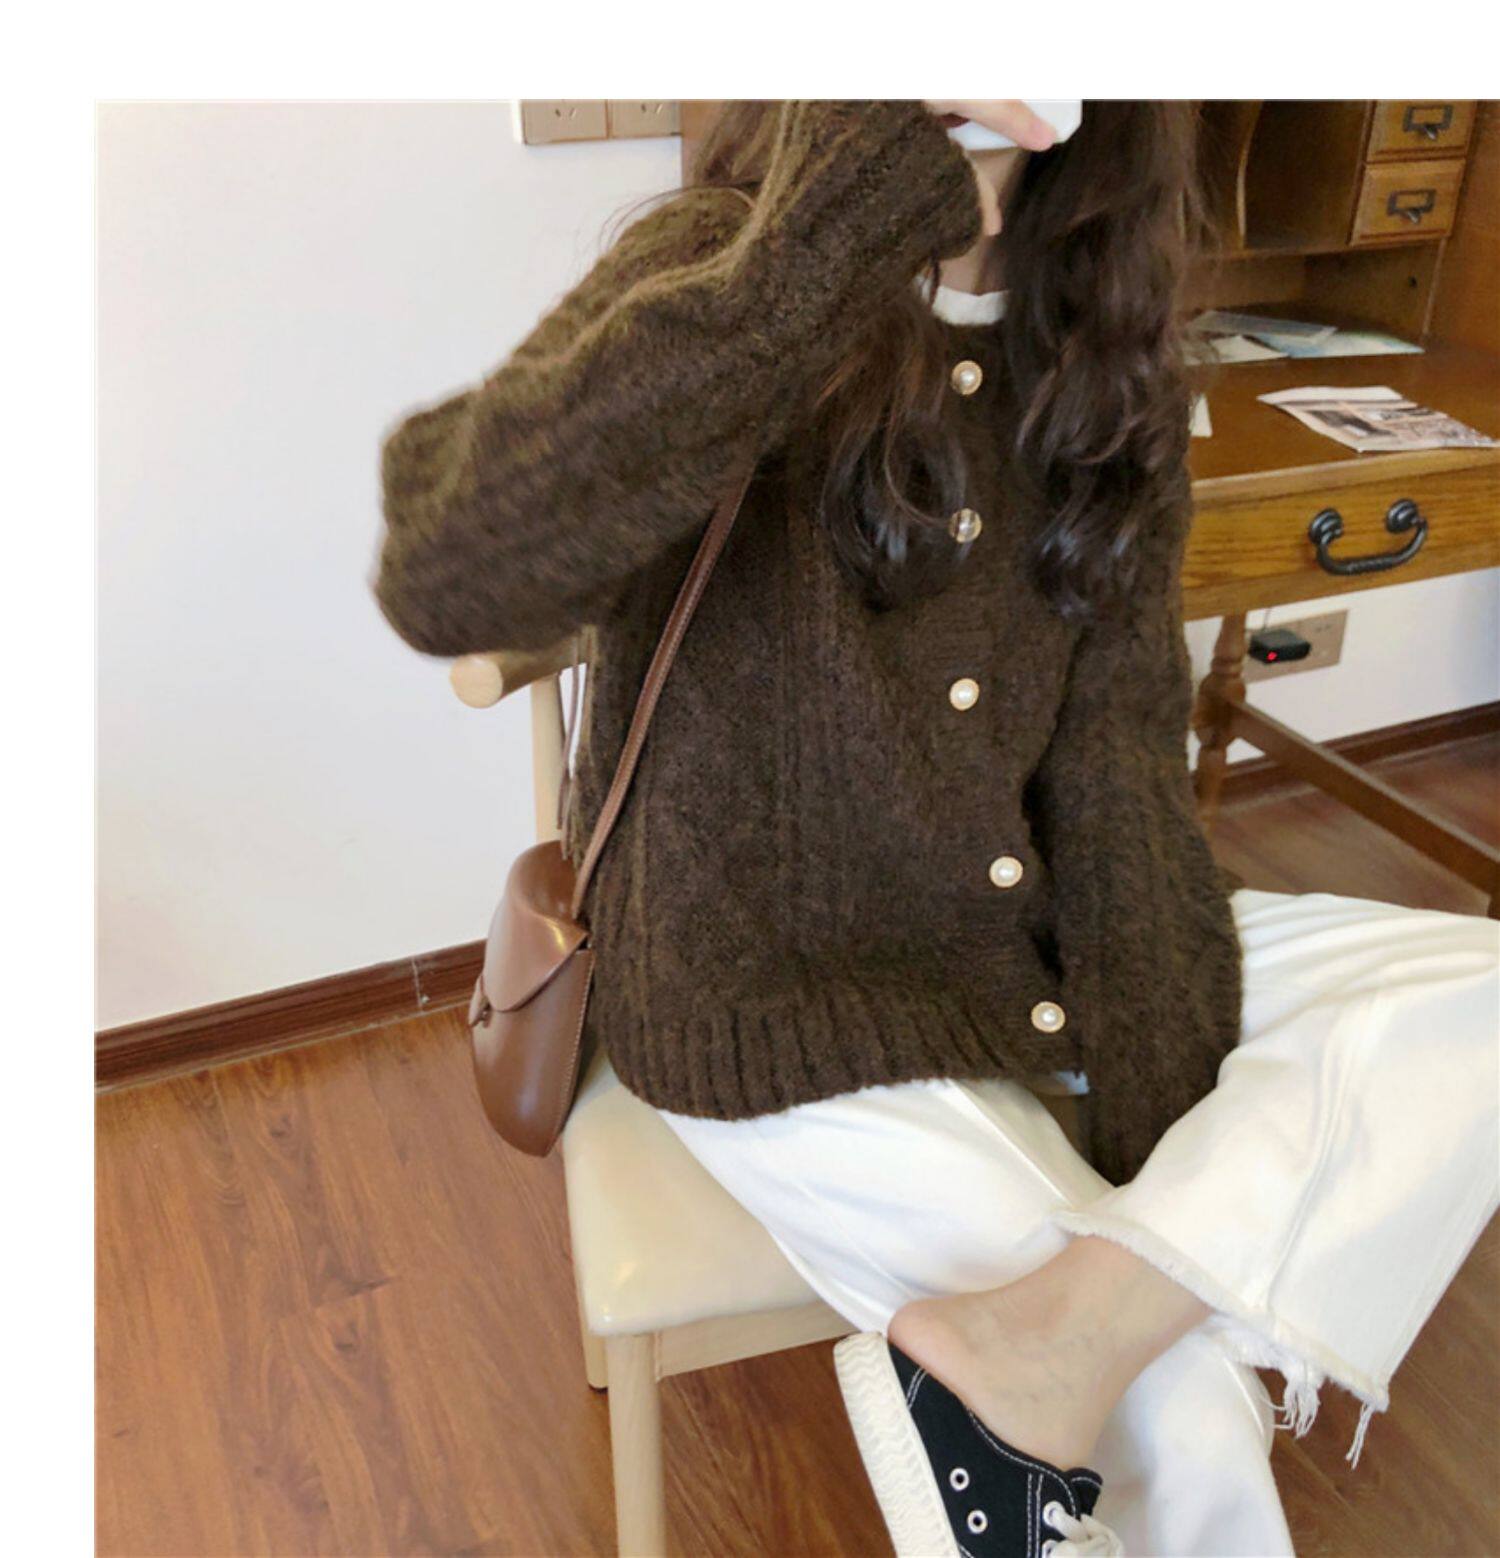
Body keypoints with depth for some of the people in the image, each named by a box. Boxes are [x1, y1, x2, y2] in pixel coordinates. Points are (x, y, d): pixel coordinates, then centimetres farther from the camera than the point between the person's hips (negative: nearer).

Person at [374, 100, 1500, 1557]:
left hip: (1041, 946, 7)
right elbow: (453, 575, -34)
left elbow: (1119, 740, -3)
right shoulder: (720, 267, -13)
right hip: (781, 1001, -6)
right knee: (1190, 1433, -15)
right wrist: (854, 196, -35)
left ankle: (1062, 1327, -15)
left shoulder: (1091, 332, 3)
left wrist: (1173, 1128, -10)